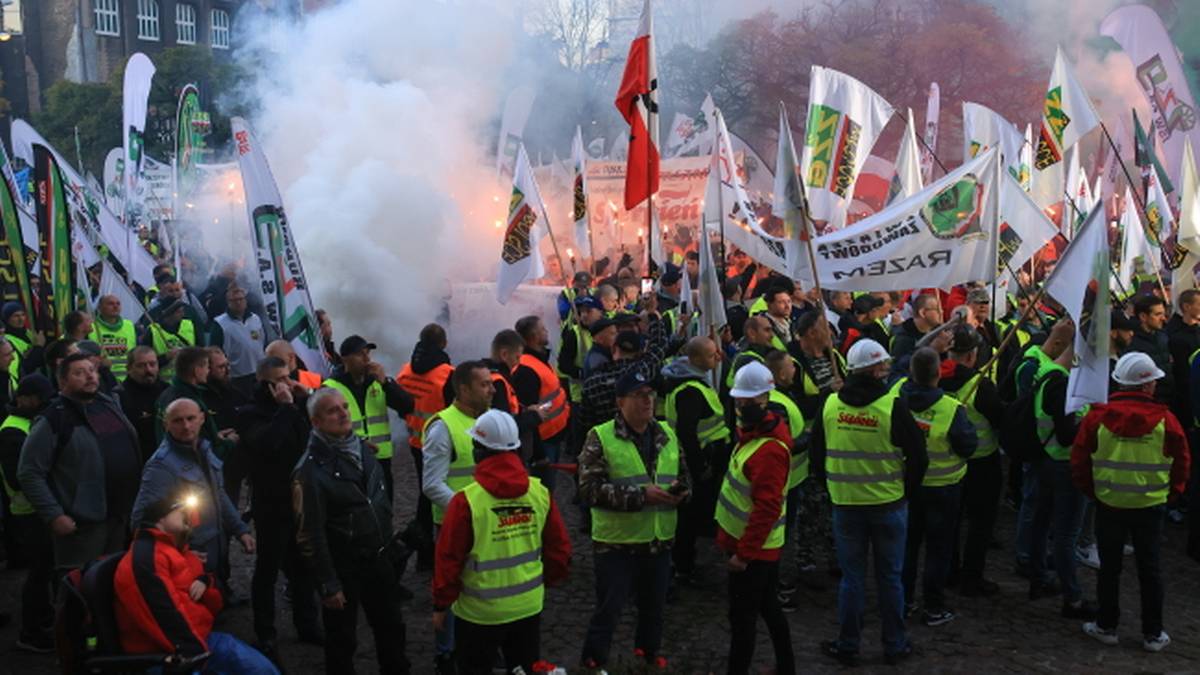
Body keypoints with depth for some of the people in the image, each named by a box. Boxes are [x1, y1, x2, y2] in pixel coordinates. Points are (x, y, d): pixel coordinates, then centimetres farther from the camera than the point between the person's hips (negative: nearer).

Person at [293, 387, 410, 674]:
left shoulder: (363, 450, 2)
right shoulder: (311, 470, -20)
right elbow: (310, 534, -19)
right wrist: (328, 585, -18)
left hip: (377, 559, 7)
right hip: (342, 567, -6)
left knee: (391, 629, 19)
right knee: (342, 639, 10)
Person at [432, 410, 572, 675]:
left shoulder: (467, 501, -20)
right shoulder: (540, 492, -6)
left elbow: (449, 558, -14)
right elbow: (560, 547, 3)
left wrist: (441, 605, -1)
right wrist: (548, 581, 20)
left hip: (479, 612, -4)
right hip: (528, 606, 4)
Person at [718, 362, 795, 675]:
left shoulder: (770, 449, -26)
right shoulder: (752, 432, 7)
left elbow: (767, 508, -28)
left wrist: (744, 553, -24)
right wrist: (731, 537, 20)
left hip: (753, 549, -10)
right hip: (757, 545, 10)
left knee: (742, 615, 2)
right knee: (767, 606, 21)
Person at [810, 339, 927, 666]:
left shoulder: (830, 404, -3)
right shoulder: (894, 405, -13)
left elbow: (816, 454, 5)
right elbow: (918, 455, -9)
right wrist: (907, 490, 7)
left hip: (845, 504, 2)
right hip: (889, 504, -2)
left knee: (851, 577, 12)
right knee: (890, 577, 11)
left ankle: (848, 645, 19)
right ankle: (894, 645, 21)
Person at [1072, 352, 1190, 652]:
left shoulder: (1097, 416, -10)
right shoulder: (1165, 419, -11)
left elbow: (1079, 461, -3)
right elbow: (1182, 462, -1)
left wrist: (1091, 490, 11)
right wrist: (1172, 493, 14)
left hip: (1108, 504, 0)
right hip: (1151, 506, 0)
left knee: (1109, 567, 12)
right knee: (1150, 569, 11)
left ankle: (1106, 626, 21)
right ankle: (1153, 634, 19)